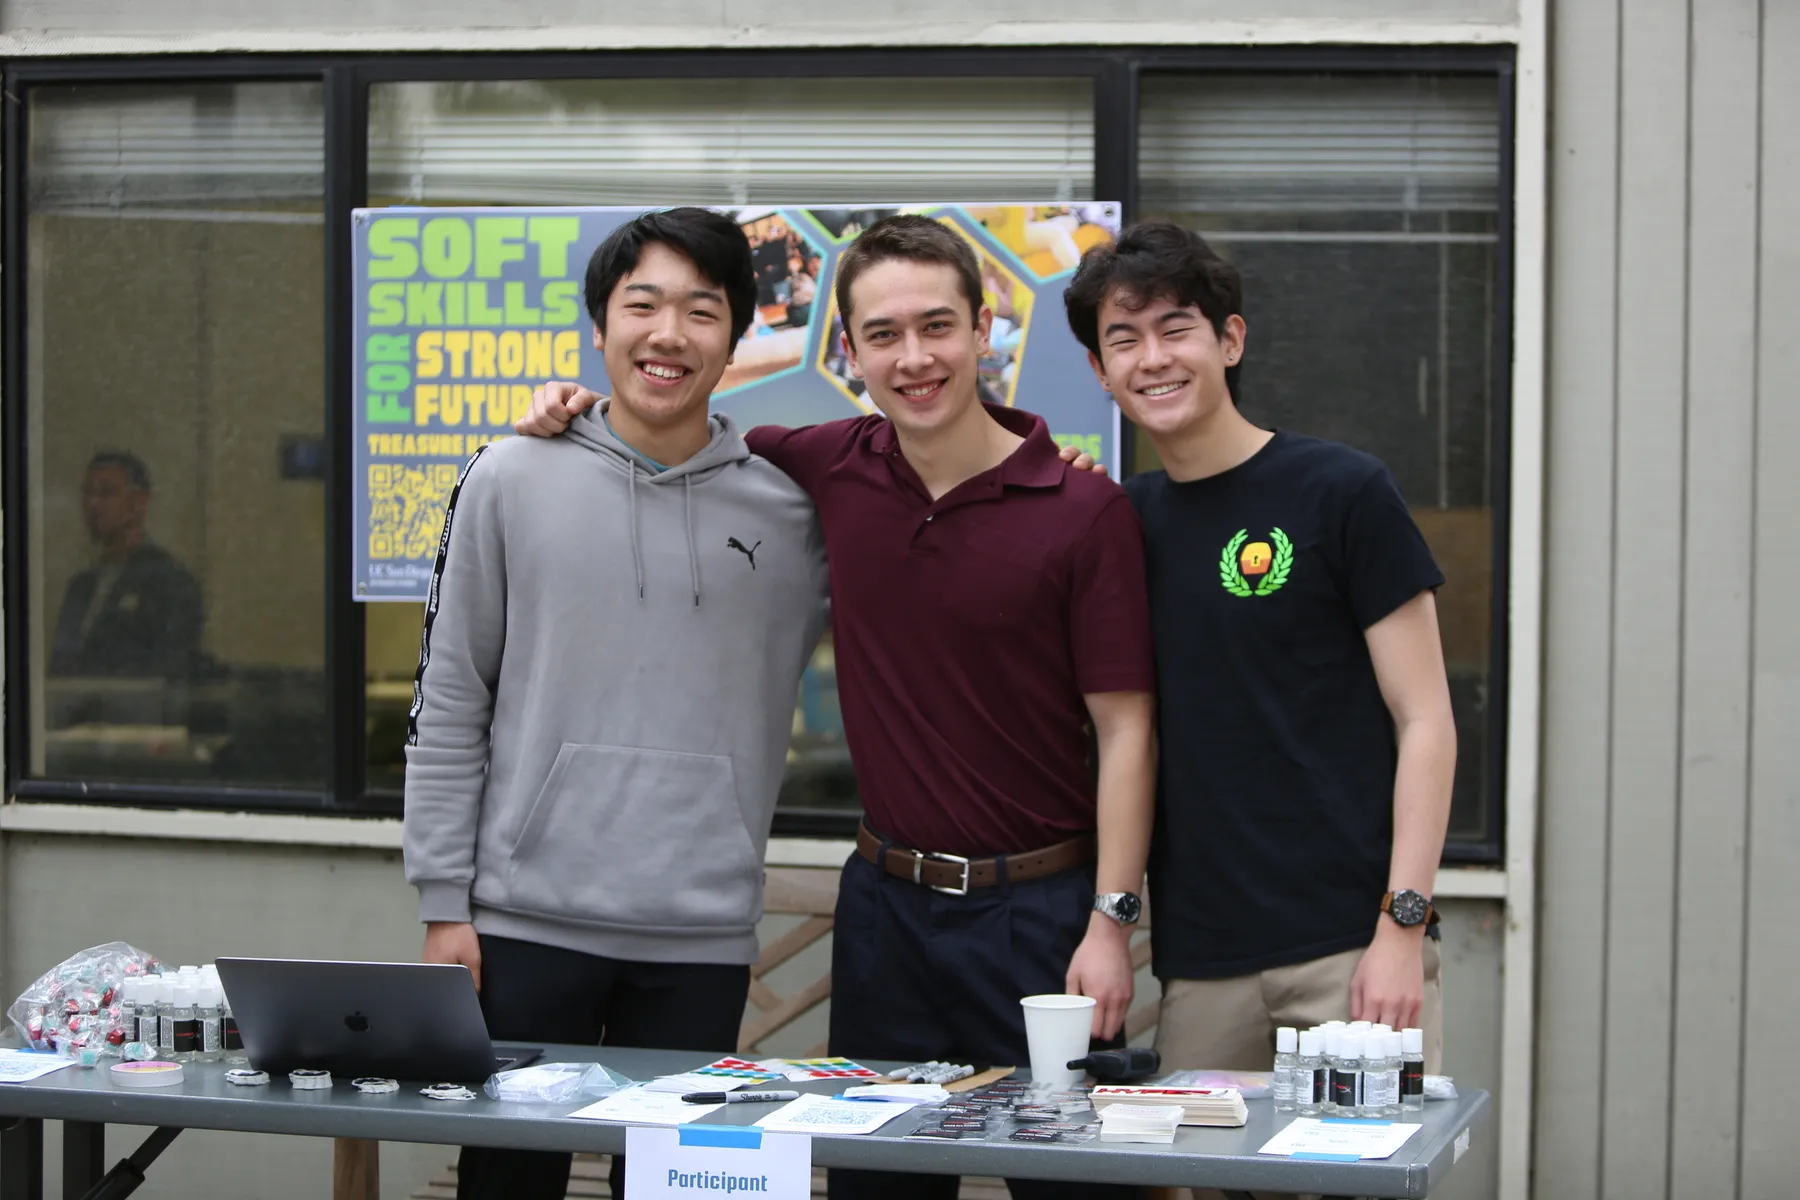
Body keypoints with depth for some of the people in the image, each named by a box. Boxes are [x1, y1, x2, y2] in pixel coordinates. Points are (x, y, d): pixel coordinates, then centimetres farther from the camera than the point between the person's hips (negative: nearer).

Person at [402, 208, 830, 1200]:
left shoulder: (791, 506, 5)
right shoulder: (513, 481, 2)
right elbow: (447, 709, 3)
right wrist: (444, 904, -2)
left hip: (703, 940, 1)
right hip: (527, 922, -1)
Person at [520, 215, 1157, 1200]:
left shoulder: (1084, 511, -10)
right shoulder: (835, 471, 2)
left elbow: (1124, 728, -9)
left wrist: (1110, 922, -14)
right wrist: (582, 409, 3)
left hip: (1037, 905, -4)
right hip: (885, 898, 4)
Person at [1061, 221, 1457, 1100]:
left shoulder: (1342, 493, -3)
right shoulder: (1124, 520, 11)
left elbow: (1425, 725, -5)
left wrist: (1401, 928, -12)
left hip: (1350, 941, -4)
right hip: (1199, 961, 4)